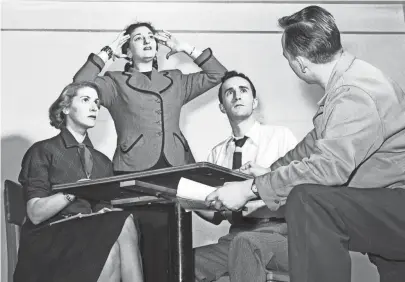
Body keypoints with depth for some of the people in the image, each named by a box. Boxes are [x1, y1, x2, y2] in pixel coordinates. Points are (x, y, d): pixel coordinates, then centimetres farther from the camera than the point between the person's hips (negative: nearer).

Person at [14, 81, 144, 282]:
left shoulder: (103, 162, 21)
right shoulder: (42, 152, 4)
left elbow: (104, 211, 13)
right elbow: (35, 214, -7)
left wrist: (107, 211, -11)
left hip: (93, 237, 5)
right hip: (50, 241, -5)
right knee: (124, 225, -30)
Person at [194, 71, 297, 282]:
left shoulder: (280, 136, 3)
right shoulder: (217, 153, 16)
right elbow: (216, 216, 14)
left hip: (280, 232, -4)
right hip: (238, 234, 4)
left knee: (244, 242, -37)